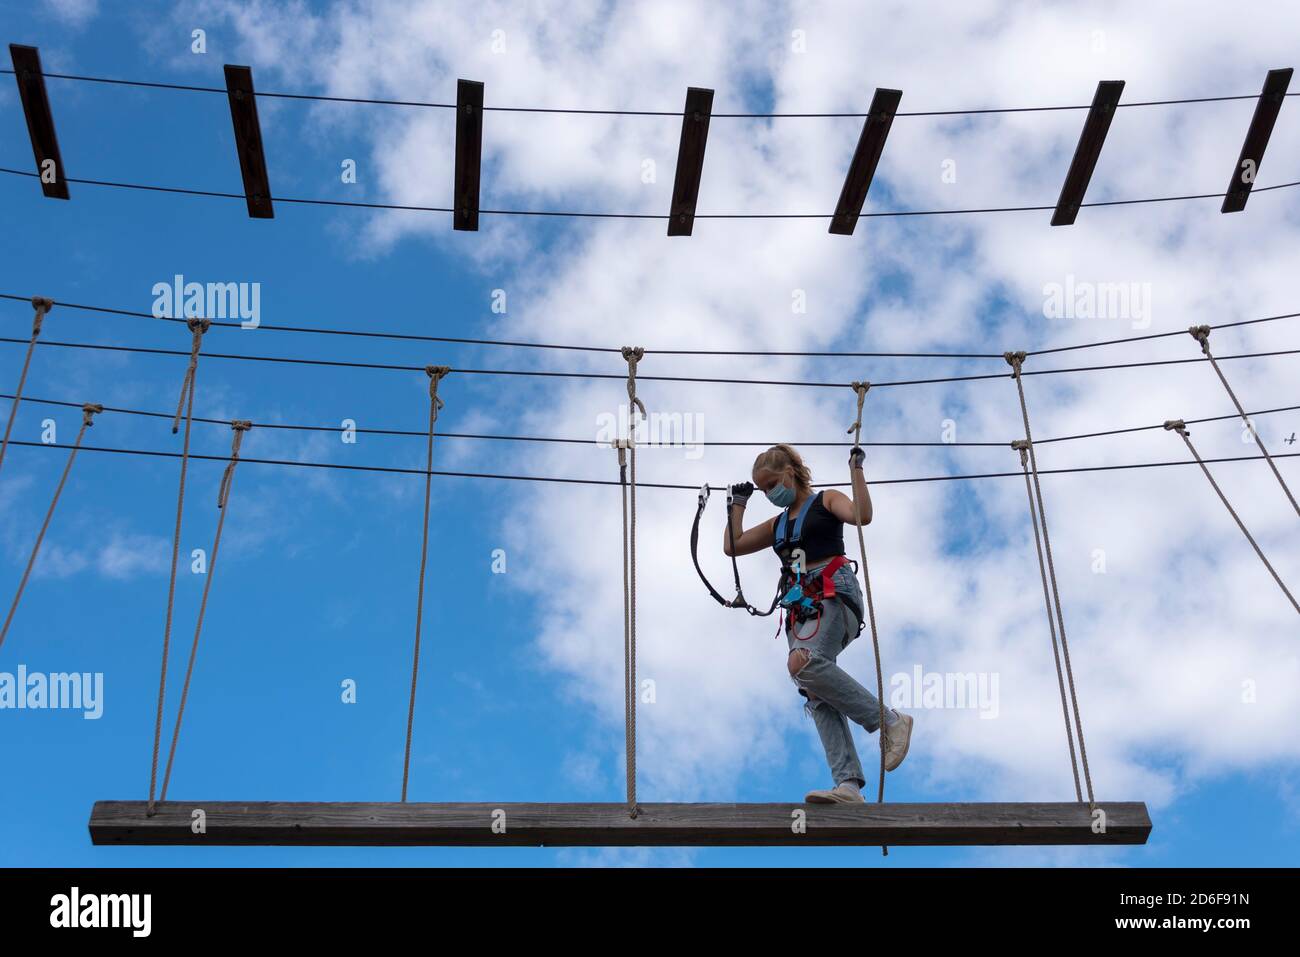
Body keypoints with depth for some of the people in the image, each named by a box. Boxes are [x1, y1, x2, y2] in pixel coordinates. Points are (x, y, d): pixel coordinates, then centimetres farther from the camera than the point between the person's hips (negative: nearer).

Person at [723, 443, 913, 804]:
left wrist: (856, 469, -9)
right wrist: (738, 504, 29)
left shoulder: (826, 501, 10)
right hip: (800, 607, 6)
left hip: (834, 595, -6)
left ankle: (890, 720, -27)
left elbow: (862, 516, -10)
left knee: (802, 662, -34)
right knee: (818, 697, -13)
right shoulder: (777, 523, 28)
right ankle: (849, 785, -25)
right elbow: (732, 546, 26)